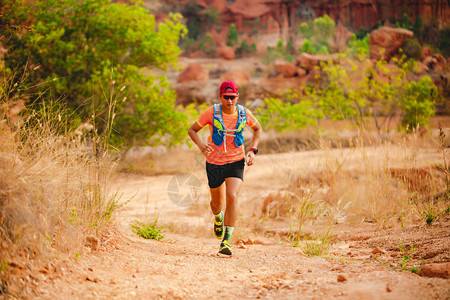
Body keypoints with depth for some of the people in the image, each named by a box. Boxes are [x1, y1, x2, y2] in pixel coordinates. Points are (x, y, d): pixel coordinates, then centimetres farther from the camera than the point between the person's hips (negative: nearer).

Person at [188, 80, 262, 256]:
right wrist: (201, 145, -24)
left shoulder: (244, 113, -7)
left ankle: (226, 241, -19)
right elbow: (192, 130, -3)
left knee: (232, 197, -22)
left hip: (236, 162, 0)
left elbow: (258, 129, 13)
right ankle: (218, 217, 54)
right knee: (217, 203, 14)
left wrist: (253, 150, 0)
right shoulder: (212, 112, -13)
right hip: (214, 163, 0)